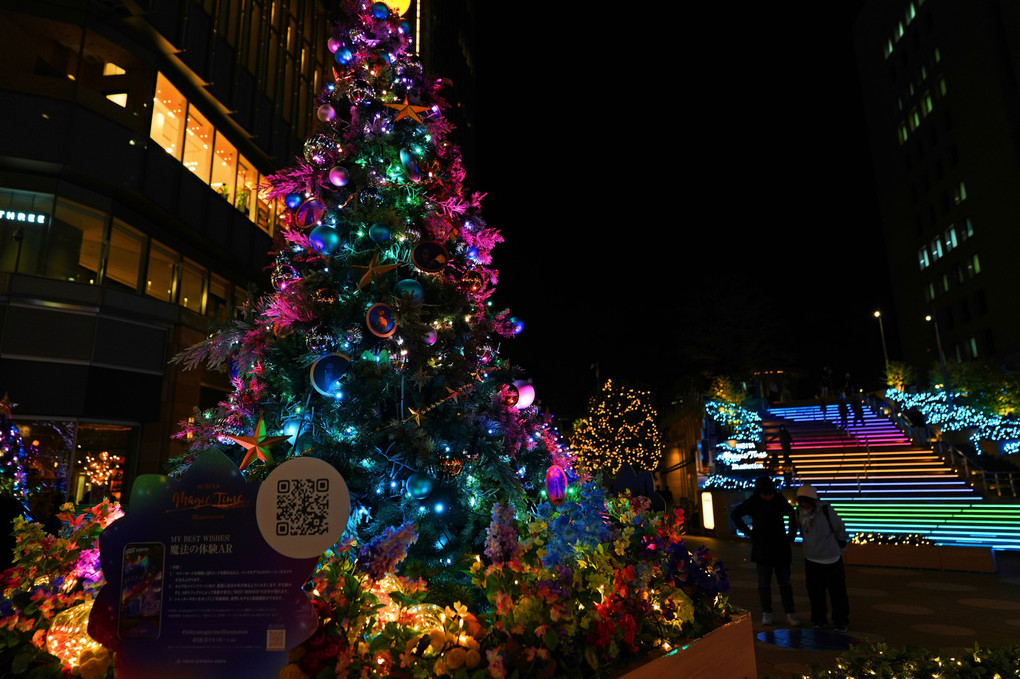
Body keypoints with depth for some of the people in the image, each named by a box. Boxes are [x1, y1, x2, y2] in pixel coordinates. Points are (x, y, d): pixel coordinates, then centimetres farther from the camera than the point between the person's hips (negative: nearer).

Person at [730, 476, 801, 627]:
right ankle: (767, 613, 15)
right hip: (762, 548, -1)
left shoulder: (780, 500, -3)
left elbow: (792, 514, 18)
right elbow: (734, 514, 1)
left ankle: (790, 613, 14)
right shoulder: (753, 502, -9)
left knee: (785, 582, 6)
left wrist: (791, 533, 9)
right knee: (764, 583, 5)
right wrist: (748, 532, -5)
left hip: (781, 547, 2)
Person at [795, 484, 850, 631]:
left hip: (831, 560, -4)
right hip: (811, 560, 4)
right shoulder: (800, 511, -2)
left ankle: (841, 622, 24)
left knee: (837, 593, 7)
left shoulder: (825, 509, -16)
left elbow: (840, 529, -4)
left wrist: (841, 548, 6)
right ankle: (819, 620, 25)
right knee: (815, 592, 9)